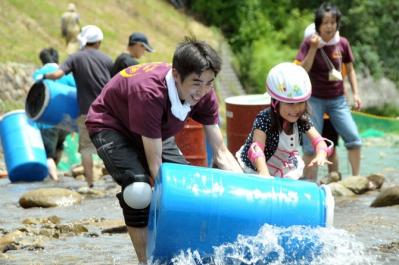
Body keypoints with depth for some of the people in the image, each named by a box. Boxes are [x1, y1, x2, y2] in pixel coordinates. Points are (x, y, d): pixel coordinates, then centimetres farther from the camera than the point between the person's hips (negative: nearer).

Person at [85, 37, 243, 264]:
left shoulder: (204, 94, -22)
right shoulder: (150, 93, -41)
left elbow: (221, 153, -16)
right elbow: (155, 164, -38)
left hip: (153, 132, 7)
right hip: (111, 126, -7)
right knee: (139, 190, -29)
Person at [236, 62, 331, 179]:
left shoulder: (302, 120, -9)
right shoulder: (264, 119, -27)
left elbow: (318, 140, -12)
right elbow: (257, 148, -40)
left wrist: (321, 156, -37)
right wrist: (264, 173, -58)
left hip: (286, 174, 5)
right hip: (257, 173, -5)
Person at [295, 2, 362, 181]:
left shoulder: (342, 43, -2)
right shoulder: (309, 43, -9)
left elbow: (350, 69, 10)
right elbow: (303, 71, -17)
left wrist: (356, 93, 4)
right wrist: (314, 48, -26)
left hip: (337, 99, 3)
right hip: (315, 99, -3)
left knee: (353, 138, -4)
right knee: (311, 143, -4)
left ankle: (356, 179, 9)